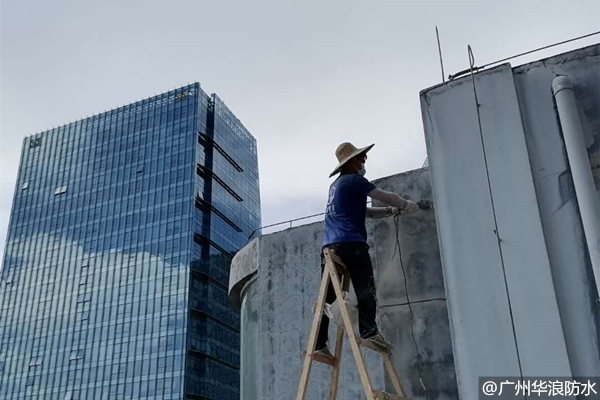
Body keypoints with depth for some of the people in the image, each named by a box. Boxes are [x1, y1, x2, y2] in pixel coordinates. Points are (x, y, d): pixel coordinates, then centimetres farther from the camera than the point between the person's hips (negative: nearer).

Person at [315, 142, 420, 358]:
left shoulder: (336, 185, 28)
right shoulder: (354, 180, 1)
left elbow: (365, 211, 30)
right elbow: (386, 197, 3)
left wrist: (393, 211, 25)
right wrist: (406, 205, 20)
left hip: (330, 246, 8)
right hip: (351, 244, -8)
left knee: (327, 297, 4)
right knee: (365, 289, -10)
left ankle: (319, 344, 0)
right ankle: (369, 330, -24)